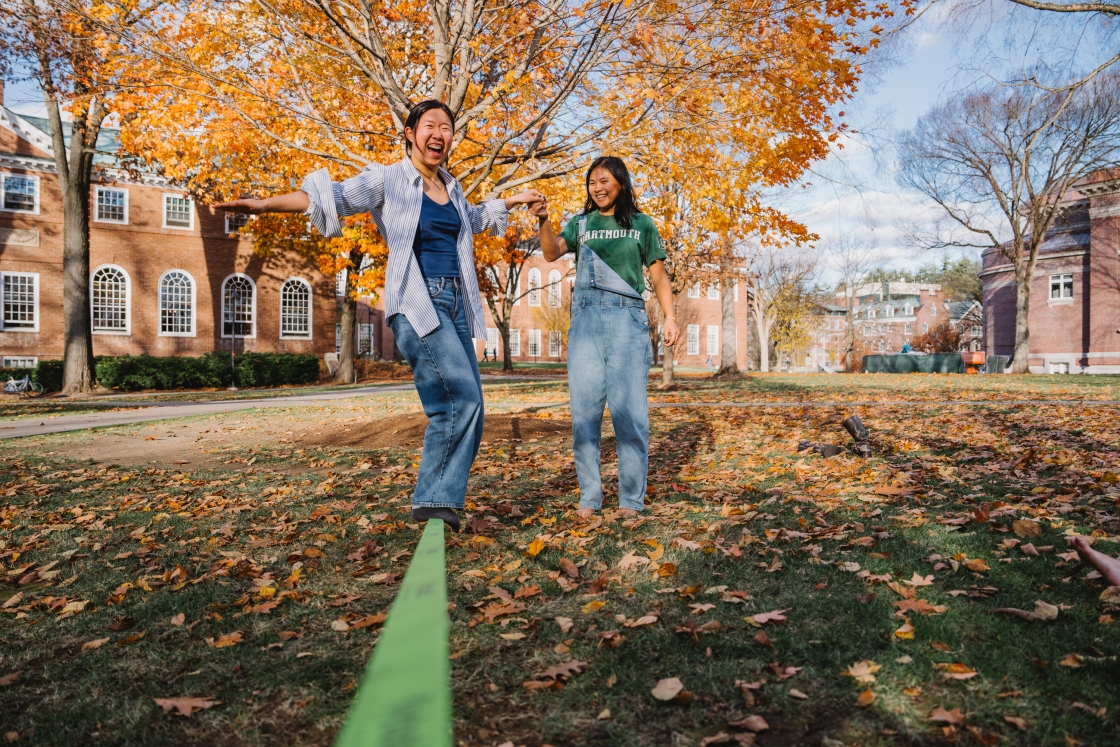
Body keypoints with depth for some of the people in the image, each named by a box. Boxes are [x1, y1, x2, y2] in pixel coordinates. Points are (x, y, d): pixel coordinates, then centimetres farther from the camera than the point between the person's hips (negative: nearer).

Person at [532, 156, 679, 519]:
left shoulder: (642, 225, 13)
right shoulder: (580, 224, 15)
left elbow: (658, 275, 13)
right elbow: (551, 252, -2)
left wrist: (670, 317, 1)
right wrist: (543, 220, -19)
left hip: (627, 320, -2)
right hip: (585, 319, 2)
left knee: (629, 410, -4)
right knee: (585, 410, 0)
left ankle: (631, 498, 3)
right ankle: (589, 496, 8)